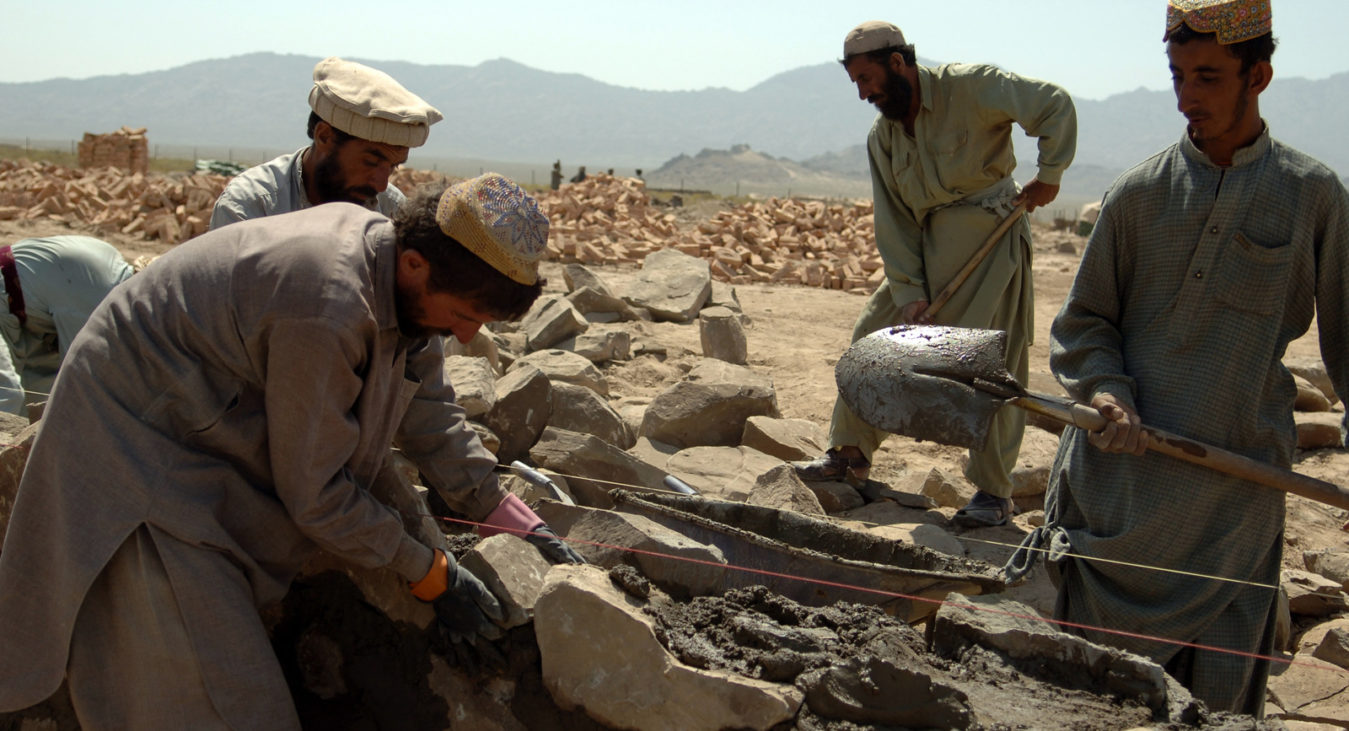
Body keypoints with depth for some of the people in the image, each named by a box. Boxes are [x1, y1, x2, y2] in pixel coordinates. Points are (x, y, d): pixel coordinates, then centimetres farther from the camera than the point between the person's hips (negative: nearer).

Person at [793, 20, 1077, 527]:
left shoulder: (970, 87, -13)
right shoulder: (882, 135, 4)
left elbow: (1055, 105, -13)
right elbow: (892, 220, 2)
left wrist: (1048, 175, -15)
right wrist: (908, 292, -6)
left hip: (990, 238, -6)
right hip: (924, 248, 6)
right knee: (871, 340, 4)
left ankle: (994, 492, 4)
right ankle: (850, 455, 18)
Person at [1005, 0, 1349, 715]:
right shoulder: (1140, 191, 3)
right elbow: (1082, 321, 9)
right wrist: (1105, 390, -9)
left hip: (1238, 475, 0)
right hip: (1121, 466, 1)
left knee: (1217, 690, 5)